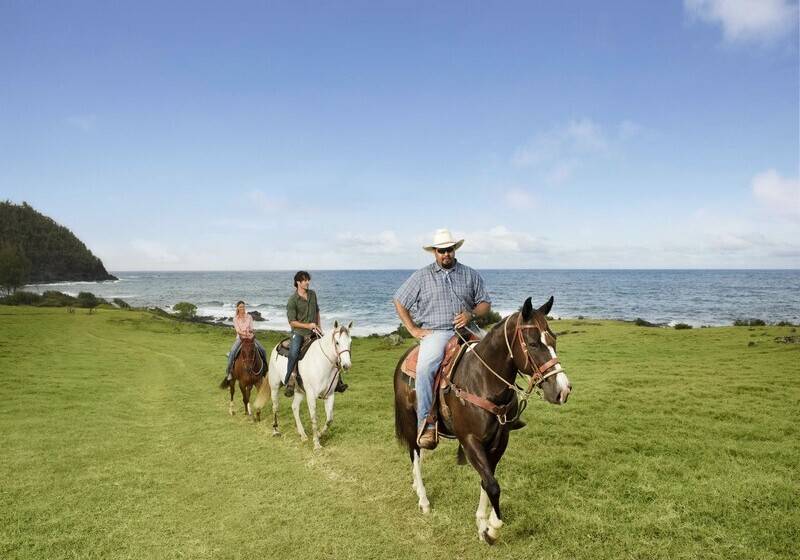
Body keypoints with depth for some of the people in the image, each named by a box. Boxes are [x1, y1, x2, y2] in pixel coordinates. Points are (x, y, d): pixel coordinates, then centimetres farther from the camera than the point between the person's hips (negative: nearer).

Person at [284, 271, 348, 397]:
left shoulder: (313, 294, 7)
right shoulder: (292, 300, -10)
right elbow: (292, 322, -11)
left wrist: (318, 328, 10)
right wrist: (307, 325, -19)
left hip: (313, 331, 5)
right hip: (299, 332, -5)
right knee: (293, 354, -30)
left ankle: (337, 381, 7)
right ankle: (289, 383, -18)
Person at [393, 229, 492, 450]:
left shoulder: (471, 275, 14)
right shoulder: (421, 276, 9)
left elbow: (485, 303, 16)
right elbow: (399, 302, 12)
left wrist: (472, 314, -6)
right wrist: (413, 329, 3)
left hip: (466, 330, 3)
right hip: (434, 332, -2)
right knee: (425, 367, -31)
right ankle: (426, 425, -28)